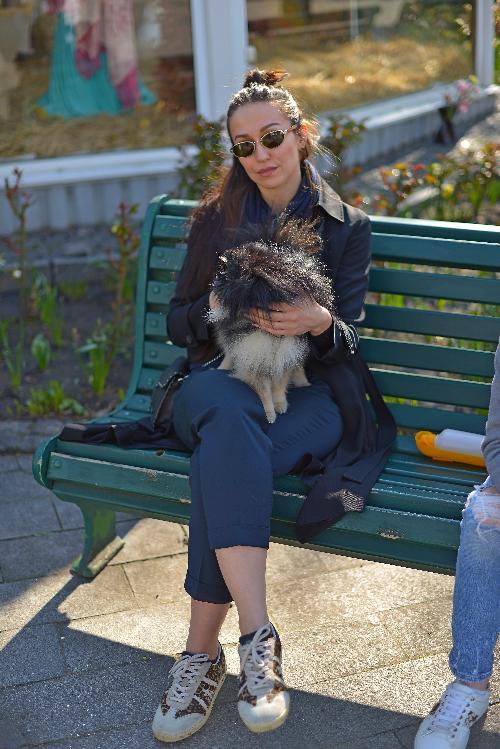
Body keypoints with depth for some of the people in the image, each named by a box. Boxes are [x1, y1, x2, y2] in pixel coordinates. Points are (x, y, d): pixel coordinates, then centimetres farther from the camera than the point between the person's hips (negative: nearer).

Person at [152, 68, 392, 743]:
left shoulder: (347, 227, 10)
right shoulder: (215, 219, 15)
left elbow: (347, 348, 2)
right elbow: (177, 324, 13)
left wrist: (319, 323, -22)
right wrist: (215, 304, -10)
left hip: (308, 398, -1)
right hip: (222, 385, 2)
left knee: (222, 454, -36)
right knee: (228, 415, -38)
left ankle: (202, 652, -29)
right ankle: (259, 638, -41)